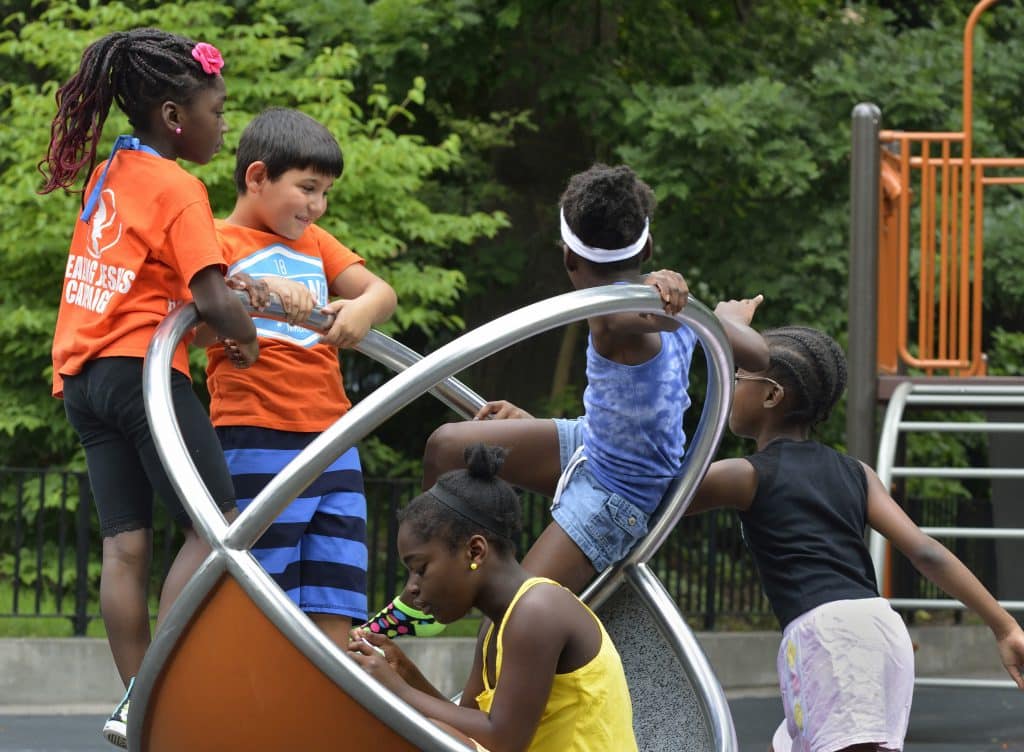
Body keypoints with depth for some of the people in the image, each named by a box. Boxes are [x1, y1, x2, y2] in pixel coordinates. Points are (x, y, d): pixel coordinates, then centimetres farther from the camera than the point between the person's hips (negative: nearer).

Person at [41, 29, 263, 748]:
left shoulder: (110, 174, 15)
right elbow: (211, 297, -19)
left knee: (126, 542, 6)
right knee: (214, 526, -3)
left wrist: (233, 283, 10)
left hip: (82, 376, 8)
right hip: (140, 366, -8)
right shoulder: (179, 188, -10)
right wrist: (246, 335, 1)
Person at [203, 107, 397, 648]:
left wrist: (363, 309, -12)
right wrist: (262, 289, -33)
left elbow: (382, 292, 12)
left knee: (335, 605, 3)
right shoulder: (219, 243, 0)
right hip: (258, 443, -7)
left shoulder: (313, 243, 21)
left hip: (331, 439, 7)